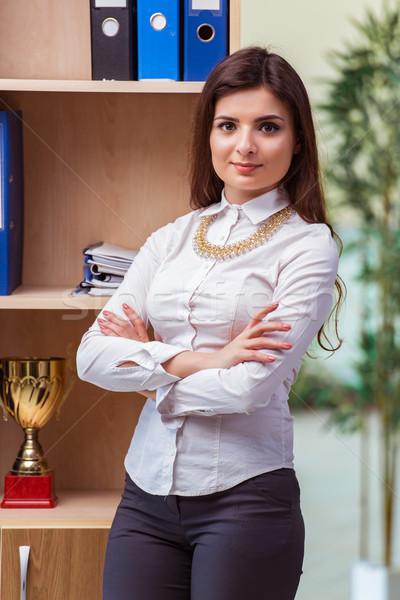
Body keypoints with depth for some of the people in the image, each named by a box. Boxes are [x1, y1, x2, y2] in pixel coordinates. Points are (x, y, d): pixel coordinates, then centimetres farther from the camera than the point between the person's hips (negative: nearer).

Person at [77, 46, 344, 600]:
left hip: (244, 497, -4)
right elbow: (93, 355, 1)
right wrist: (200, 360, -12)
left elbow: (251, 386, -14)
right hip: (146, 493, 4)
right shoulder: (171, 240, 10)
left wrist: (149, 374, 0)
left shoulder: (308, 246, -5)